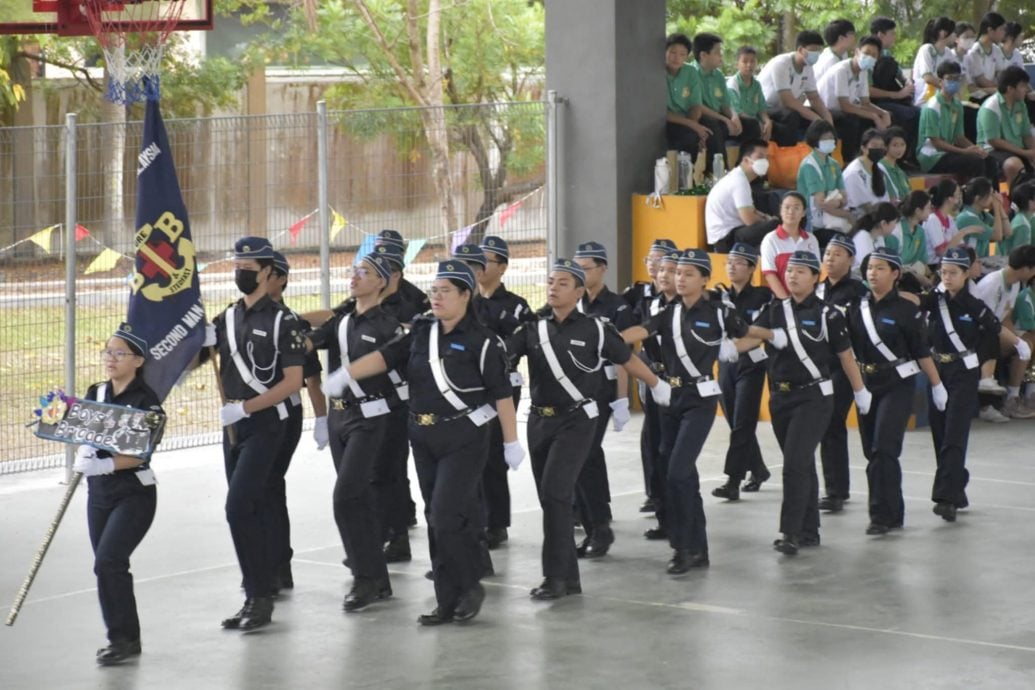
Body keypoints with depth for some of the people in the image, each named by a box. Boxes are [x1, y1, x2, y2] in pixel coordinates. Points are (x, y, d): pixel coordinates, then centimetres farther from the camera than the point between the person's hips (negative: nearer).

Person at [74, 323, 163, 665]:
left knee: (108, 562, -15)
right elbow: (81, 436, 8)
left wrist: (106, 465, -31)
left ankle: (124, 638, -6)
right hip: (99, 493, 7)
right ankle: (122, 637, 21)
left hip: (135, 494, -6)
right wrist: (81, 460, -14)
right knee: (108, 566, 9)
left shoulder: (145, 400, -12)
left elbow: (141, 454, -18)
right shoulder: (95, 394, 8)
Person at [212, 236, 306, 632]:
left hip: (266, 424, -7)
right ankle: (257, 598, 16)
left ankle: (260, 598, -9)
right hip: (233, 425, 7)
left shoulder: (283, 321, -9)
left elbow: (293, 382, -13)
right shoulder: (227, 319, 11)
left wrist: (245, 407, -20)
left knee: (239, 508, -16)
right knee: (251, 512, 10)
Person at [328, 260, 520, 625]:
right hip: (424, 438, 6)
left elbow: (502, 394, -9)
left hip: (464, 439, -6)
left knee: (447, 516, -14)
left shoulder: (481, 341, -10)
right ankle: (448, 601, 15)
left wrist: (511, 442, -9)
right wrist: (345, 374, -18)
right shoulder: (421, 332, 7)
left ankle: (471, 585, 5)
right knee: (437, 520, 9)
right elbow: (384, 356, -3)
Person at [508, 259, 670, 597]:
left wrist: (657, 386, 19)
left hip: (577, 420, -5)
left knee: (555, 491, -18)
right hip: (539, 419, 5)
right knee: (549, 497, 8)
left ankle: (556, 576, -14)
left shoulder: (594, 328, -6)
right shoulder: (532, 327, 3)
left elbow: (628, 360, 7)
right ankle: (569, 577, 18)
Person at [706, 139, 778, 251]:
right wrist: (768, 220, -3)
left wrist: (766, 218, 7)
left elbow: (750, 211, 26)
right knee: (775, 227, -25)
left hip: (730, 233, 11)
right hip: (726, 239, -11)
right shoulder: (739, 180, -16)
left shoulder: (737, 177, 15)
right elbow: (749, 220, -22)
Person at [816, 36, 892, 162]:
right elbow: (845, 106, -27)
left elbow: (866, 103, 7)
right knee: (852, 121, -35)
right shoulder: (841, 71, -24)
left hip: (839, 113, 9)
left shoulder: (863, 72, 3)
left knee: (881, 117, -3)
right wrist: (874, 116, -26)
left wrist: (884, 113, -12)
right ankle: (846, 162, -25)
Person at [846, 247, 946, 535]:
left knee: (884, 449, -13)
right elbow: (848, 347, 9)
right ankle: (893, 513, 19)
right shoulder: (858, 308, 5)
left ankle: (883, 515, -10)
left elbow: (922, 352, -4)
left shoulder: (906, 310, -7)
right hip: (866, 383, 5)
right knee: (872, 451, 8)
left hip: (897, 385, -5)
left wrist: (937, 385, -1)